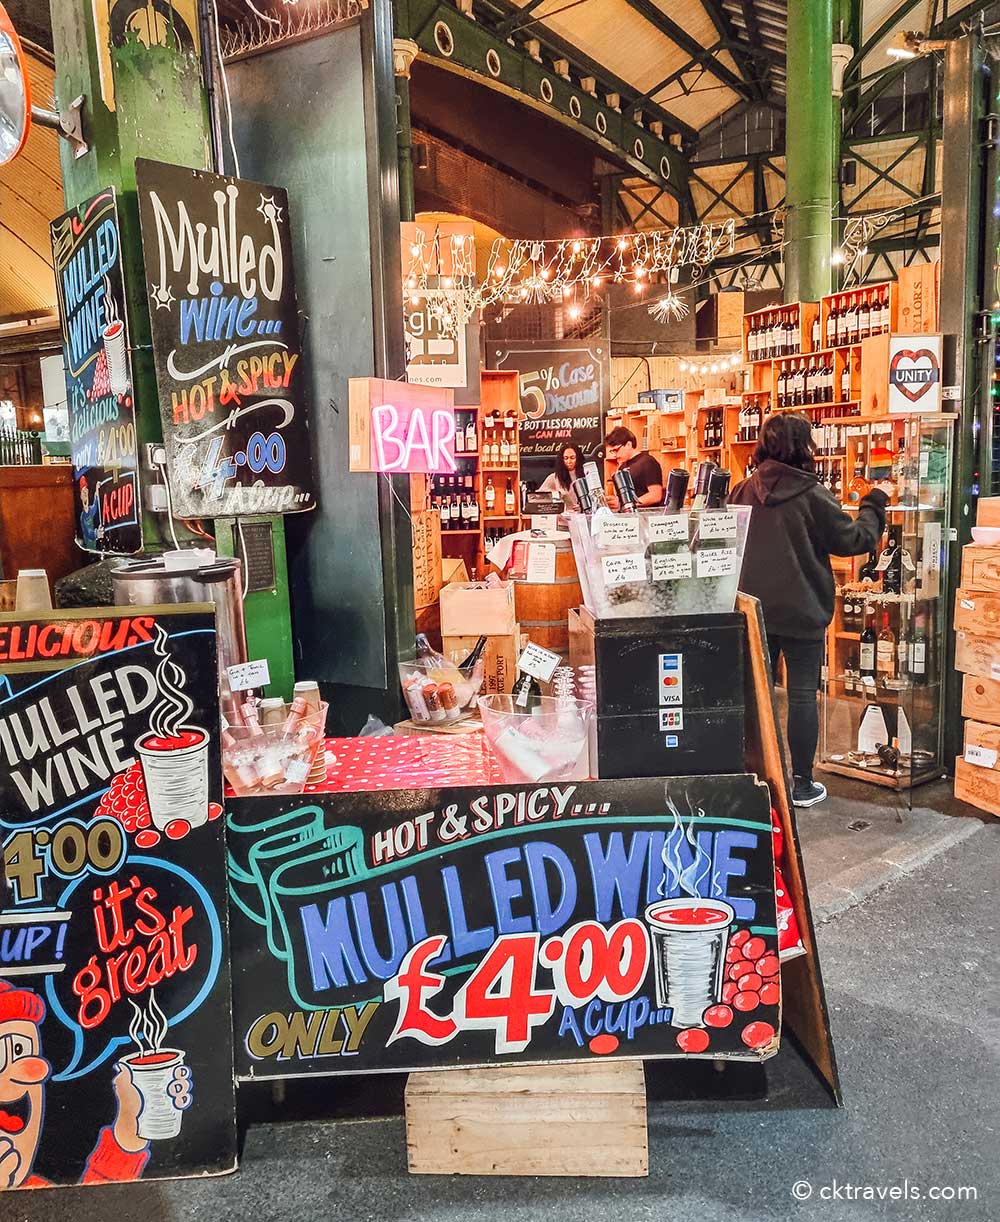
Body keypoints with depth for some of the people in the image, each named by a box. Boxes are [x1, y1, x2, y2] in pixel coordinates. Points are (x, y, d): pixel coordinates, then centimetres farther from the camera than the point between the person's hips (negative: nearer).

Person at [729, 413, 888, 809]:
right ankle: (802, 784, 11)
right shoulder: (811, 494, -14)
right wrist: (874, 503, 8)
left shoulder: (744, 491, 0)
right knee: (803, 694, 4)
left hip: (754, 608, 5)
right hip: (801, 612, -5)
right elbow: (855, 539, -6)